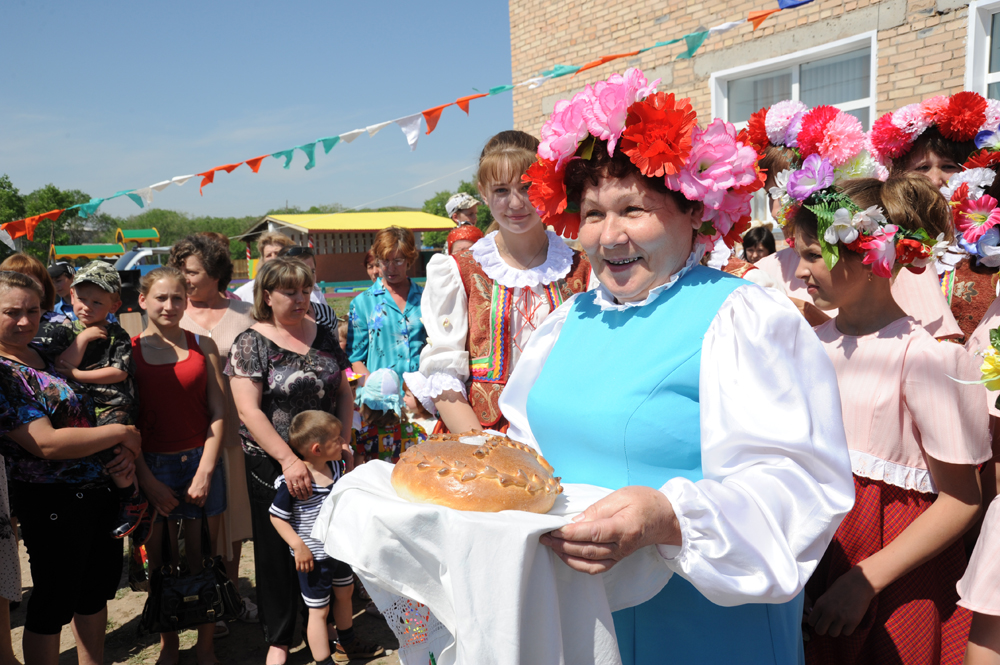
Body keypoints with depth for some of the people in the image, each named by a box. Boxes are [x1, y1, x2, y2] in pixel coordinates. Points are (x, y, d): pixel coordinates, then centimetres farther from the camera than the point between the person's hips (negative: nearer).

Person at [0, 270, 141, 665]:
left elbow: (86, 409, 14)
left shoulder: (47, 352, 6)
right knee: (53, 603, 9)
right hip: (52, 502, -8)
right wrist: (124, 434, -17)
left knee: (98, 586, 22)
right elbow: (47, 443, -25)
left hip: (100, 489, 8)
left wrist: (127, 450, -4)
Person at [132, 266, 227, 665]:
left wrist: (205, 471, -7)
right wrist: (148, 480, -7)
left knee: (203, 559, 6)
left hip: (200, 462, 1)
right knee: (161, 561, 10)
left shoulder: (203, 345, 3)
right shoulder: (129, 351, 0)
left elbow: (218, 412, 0)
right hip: (153, 467, 0)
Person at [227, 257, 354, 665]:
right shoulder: (251, 344, -8)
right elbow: (248, 410, -15)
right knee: (277, 551, 9)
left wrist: (343, 441, -5)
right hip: (272, 464, -3)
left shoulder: (323, 336, 6)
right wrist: (288, 459, -22)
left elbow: (343, 392, 10)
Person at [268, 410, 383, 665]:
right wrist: (298, 546, -22)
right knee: (319, 610, 5)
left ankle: (347, 644, 49)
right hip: (314, 556, -8)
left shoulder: (334, 466, -4)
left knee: (345, 593, 26)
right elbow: (277, 516, -19)